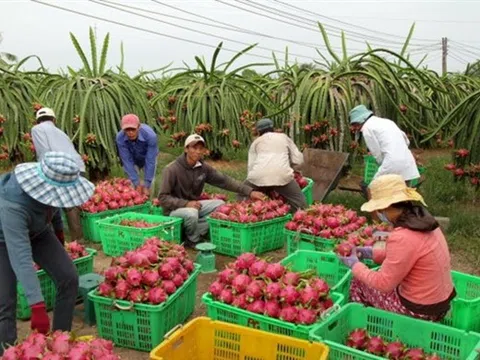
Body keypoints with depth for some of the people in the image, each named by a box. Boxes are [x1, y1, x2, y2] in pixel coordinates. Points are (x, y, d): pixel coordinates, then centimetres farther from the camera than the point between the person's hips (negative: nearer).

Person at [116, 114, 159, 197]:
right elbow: (127, 161, -27)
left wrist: (146, 185, -34)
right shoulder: (120, 138, -33)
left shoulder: (150, 135, -40)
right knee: (132, 183, -8)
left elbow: (150, 161, -35)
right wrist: (137, 183, -29)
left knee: (150, 184, -10)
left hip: (148, 158, -1)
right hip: (133, 160, 1)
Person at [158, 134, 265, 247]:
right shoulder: (172, 169, -18)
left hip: (194, 205, 6)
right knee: (191, 213, -36)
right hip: (174, 208, -6)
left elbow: (224, 180, -2)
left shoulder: (203, 167, -2)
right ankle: (193, 240, -6)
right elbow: (163, 198, -17)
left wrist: (249, 192, -10)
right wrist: (186, 203, -30)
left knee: (220, 204, -11)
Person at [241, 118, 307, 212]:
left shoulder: (256, 142, 26)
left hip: (258, 176, 1)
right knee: (300, 205, 13)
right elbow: (298, 160, 22)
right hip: (282, 175, 0)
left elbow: (251, 166, 17)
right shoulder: (284, 137, 28)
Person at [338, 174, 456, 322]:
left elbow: (383, 284, -20)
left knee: (358, 283, 9)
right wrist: (371, 252, 11)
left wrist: (355, 264, -6)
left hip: (419, 310, -8)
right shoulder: (423, 221, -2)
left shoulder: (402, 238, -29)